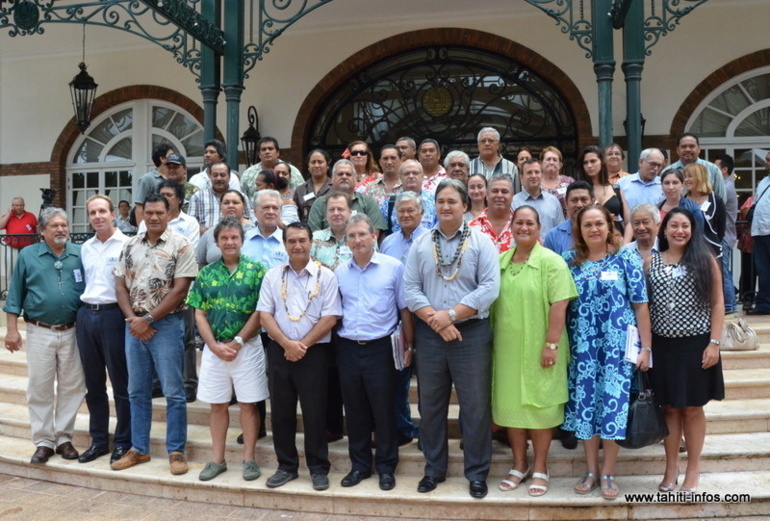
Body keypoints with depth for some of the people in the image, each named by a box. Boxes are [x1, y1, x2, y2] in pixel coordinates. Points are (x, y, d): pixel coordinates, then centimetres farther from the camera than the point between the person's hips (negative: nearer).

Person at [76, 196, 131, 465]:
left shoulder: (126, 244, -7)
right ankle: (99, 440, 25)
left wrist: (130, 316, -12)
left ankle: (123, 442, 14)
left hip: (113, 314, -6)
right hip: (86, 315, 6)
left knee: (121, 384, 2)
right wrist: (83, 309, 13)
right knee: (93, 383, 13)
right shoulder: (85, 247, 13)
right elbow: (83, 283, 20)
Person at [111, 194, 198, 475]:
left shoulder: (180, 245, -7)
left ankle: (176, 450, 11)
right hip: (134, 324, 5)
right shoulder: (130, 245, 10)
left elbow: (180, 289, -12)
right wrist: (132, 318, -6)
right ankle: (138, 449, 24)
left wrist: (148, 319, -12)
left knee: (173, 392, 1)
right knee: (137, 391, 12)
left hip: (166, 323, -5)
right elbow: (120, 285, 9)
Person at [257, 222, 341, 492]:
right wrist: (286, 344, -12)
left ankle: (319, 468, 16)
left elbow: (330, 318, -7)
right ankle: (286, 466, 23)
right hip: (279, 351, 3)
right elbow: (264, 315, 1)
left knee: (314, 412, 3)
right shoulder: (272, 276, 6)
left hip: (313, 352, -3)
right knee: (280, 412, 9)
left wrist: (302, 345, -11)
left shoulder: (325, 276, -2)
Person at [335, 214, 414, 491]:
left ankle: (386, 467, 19)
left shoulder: (393, 267, -4)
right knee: (355, 411, 12)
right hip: (348, 349, 4)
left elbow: (405, 310, -1)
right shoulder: (339, 272, 7)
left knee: (383, 411, 4)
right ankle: (359, 465, 26)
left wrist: (409, 346, -4)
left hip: (380, 348, -3)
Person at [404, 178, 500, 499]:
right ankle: (434, 469, 28)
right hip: (428, 334, 3)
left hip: (471, 333, -2)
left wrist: (451, 314, -15)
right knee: (430, 404, 12)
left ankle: (477, 472, 20)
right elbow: (410, 288, 0)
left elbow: (490, 287, -10)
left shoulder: (481, 242, -1)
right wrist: (435, 320, -13)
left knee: (474, 405, 4)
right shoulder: (420, 244, 6)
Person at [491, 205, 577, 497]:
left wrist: (551, 344, -17)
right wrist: (491, 342, 10)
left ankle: (540, 469, 19)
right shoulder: (500, 262, 10)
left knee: (539, 405, 5)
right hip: (507, 348, 5)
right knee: (510, 405, 11)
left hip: (538, 349, -5)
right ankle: (519, 465, 26)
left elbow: (559, 305, -12)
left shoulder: (551, 261, -6)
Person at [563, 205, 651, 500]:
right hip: (582, 348, 2)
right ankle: (591, 471, 21)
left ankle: (608, 473, 16)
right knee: (585, 404, 6)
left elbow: (640, 305, -2)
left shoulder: (627, 259, -1)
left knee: (613, 403, 1)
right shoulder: (569, 262, 5)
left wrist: (646, 347, -5)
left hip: (617, 346, -2)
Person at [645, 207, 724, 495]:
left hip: (696, 344, -2)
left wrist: (714, 343, -8)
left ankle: (693, 468, 21)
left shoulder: (705, 259, -1)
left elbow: (717, 303, -2)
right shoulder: (651, 262, 4)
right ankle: (671, 466, 22)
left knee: (692, 407, 7)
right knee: (669, 407, 9)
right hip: (663, 345, 2)